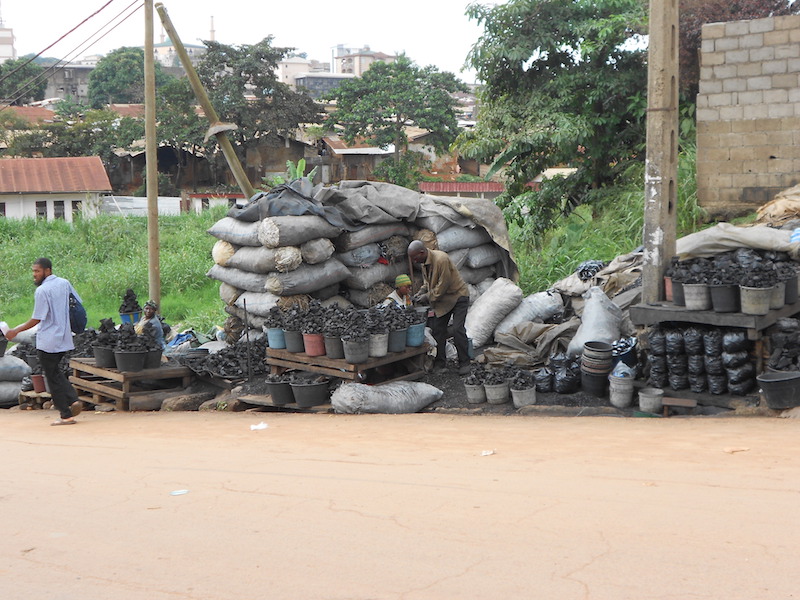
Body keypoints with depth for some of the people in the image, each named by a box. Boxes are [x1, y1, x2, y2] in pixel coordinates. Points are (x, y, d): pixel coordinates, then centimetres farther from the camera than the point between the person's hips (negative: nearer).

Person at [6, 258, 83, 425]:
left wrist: (16, 331, -4)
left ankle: (66, 415, 2)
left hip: (48, 341, -7)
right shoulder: (64, 284, 6)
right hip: (65, 339, 8)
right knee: (55, 372, 22)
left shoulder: (42, 290, -15)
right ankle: (73, 399, 4)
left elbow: (36, 319, -15)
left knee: (53, 377, 2)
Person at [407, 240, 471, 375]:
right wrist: (421, 292, -2)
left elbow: (443, 285, -26)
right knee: (437, 329, 3)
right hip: (442, 299, 8)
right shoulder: (424, 262, 0)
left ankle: (464, 363, -2)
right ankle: (440, 363, 10)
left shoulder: (441, 260, -29)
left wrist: (428, 297, -20)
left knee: (458, 329, -14)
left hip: (458, 296, -8)